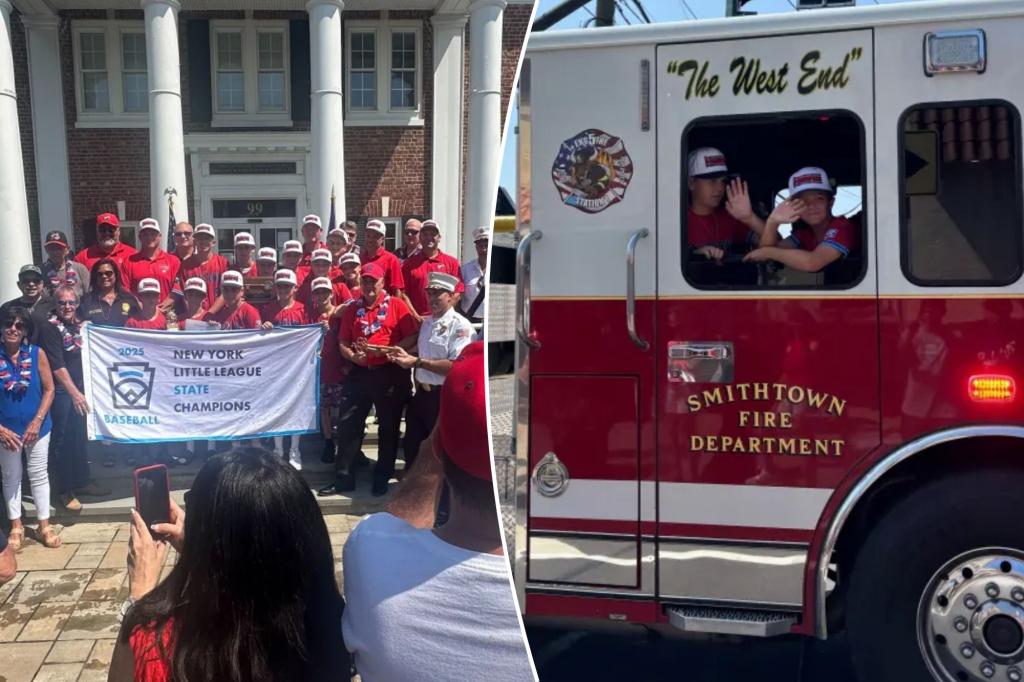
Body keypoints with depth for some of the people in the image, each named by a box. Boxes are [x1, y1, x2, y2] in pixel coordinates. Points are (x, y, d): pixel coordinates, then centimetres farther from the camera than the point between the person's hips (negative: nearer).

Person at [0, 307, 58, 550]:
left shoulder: (37, 354, -8)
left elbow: (49, 390, -4)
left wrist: (37, 422, -11)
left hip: (36, 427, 0)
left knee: (39, 475, 10)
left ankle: (44, 525, 21)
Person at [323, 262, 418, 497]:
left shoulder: (396, 305, -2)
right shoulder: (352, 309, 10)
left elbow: (412, 337, -8)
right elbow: (343, 342, 10)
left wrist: (387, 351, -19)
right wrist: (352, 355, -11)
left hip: (390, 373, -3)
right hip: (359, 373, 3)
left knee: (388, 427, 7)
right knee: (347, 425, 3)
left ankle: (382, 478, 21)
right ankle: (343, 477, 13)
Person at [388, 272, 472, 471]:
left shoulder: (460, 326, -14)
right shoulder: (427, 322, 12)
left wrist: (418, 362, -22)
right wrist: (407, 356, -1)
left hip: (444, 397, -8)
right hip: (421, 394, 8)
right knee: (411, 447, 17)